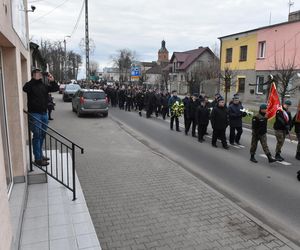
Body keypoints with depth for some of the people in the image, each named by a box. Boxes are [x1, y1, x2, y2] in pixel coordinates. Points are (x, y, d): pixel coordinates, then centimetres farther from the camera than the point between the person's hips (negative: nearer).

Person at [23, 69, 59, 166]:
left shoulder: (44, 85, 12)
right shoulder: (30, 84, -5)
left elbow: (56, 89, 11)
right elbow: (25, 88, -26)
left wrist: (52, 81, -6)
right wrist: (35, 79, -28)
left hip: (44, 113, 6)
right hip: (35, 114, -6)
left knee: (42, 135, 13)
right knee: (37, 136, -5)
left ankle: (40, 154, 26)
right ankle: (38, 159, 0)